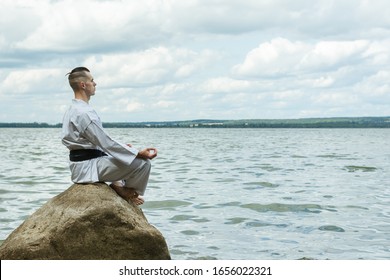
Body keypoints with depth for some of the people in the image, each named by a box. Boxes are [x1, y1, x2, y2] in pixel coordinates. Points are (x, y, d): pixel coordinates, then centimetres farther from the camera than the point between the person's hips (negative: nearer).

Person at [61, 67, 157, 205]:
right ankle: (128, 192, 7)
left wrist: (121, 146, 17)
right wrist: (139, 153, -20)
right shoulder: (84, 113, -22)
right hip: (88, 166, -11)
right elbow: (106, 143, -23)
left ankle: (119, 185, 11)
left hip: (81, 165, 11)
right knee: (143, 162, -15)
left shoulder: (73, 110, 12)